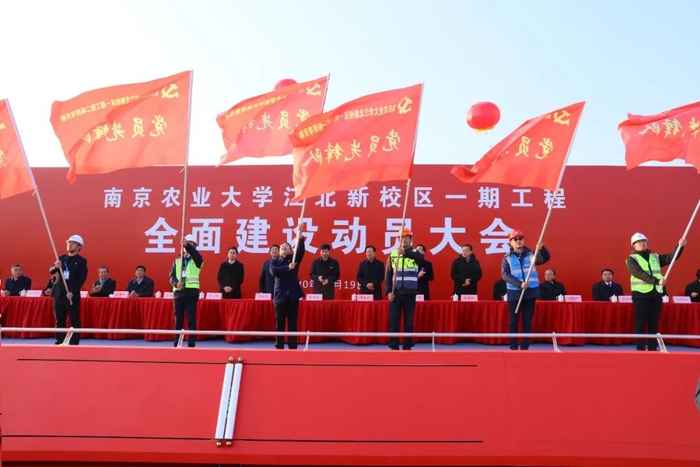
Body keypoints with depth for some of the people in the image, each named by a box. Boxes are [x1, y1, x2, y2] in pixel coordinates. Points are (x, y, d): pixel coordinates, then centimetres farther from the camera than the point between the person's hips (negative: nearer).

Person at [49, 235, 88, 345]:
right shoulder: (61, 258, 15)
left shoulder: (81, 261, -1)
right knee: (59, 320, 9)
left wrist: (73, 292, -17)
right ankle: (59, 342, 15)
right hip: (59, 293, 5)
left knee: (74, 320, -4)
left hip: (72, 295, -5)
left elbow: (82, 279, -8)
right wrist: (56, 267, -15)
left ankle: (74, 343, -1)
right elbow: (51, 271, 9)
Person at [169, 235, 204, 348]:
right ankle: (176, 343, 10)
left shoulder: (196, 260, 6)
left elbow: (196, 254, -19)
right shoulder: (177, 261, 16)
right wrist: (176, 283, -14)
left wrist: (187, 245, -33)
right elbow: (172, 276, 7)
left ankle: (191, 344, -2)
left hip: (191, 292, -3)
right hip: (178, 291, 3)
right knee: (178, 319, 5)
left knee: (191, 319, -4)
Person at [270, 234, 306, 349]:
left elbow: (301, 250, -10)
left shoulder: (294, 259, 9)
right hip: (280, 295, 0)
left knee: (293, 324, 3)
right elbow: (274, 271, -11)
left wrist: (300, 235, -23)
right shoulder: (274, 262, 9)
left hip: (293, 295, 0)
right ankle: (279, 347, 10)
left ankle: (293, 347, 7)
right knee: (279, 324, 4)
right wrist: (288, 268, -20)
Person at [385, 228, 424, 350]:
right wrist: (388, 291, -5)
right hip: (395, 293, 1)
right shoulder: (393, 254, 6)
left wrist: (405, 252, -42)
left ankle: (408, 346, 11)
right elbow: (388, 274, 5)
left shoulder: (414, 253, 1)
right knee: (393, 321, 1)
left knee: (409, 321, 4)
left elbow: (421, 257, -26)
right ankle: (394, 346, 8)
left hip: (410, 293, -1)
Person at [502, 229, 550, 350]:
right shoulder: (507, 257, 1)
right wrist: (519, 284, -20)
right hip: (514, 292, -1)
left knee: (528, 321, 5)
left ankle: (525, 347, 10)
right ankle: (513, 347, 8)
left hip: (530, 292, 1)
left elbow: (545, 258, -7)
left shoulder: (531, 254, 6)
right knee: (513, 321, 3)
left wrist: (541, 249, -28)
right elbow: (505, 275, -8)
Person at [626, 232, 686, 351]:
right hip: (640, 294, -5)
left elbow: (671, 258, 8)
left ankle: (652, 347, 12)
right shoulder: (631, 259, -2)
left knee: (654, 322, 7)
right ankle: (640, 348, 0)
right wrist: (657, 281, -27)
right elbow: (640, 273, -16)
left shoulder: (655, 257, 17)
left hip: (656, 293, 5)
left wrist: (680, 246, -8)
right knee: (640, 322, -3)